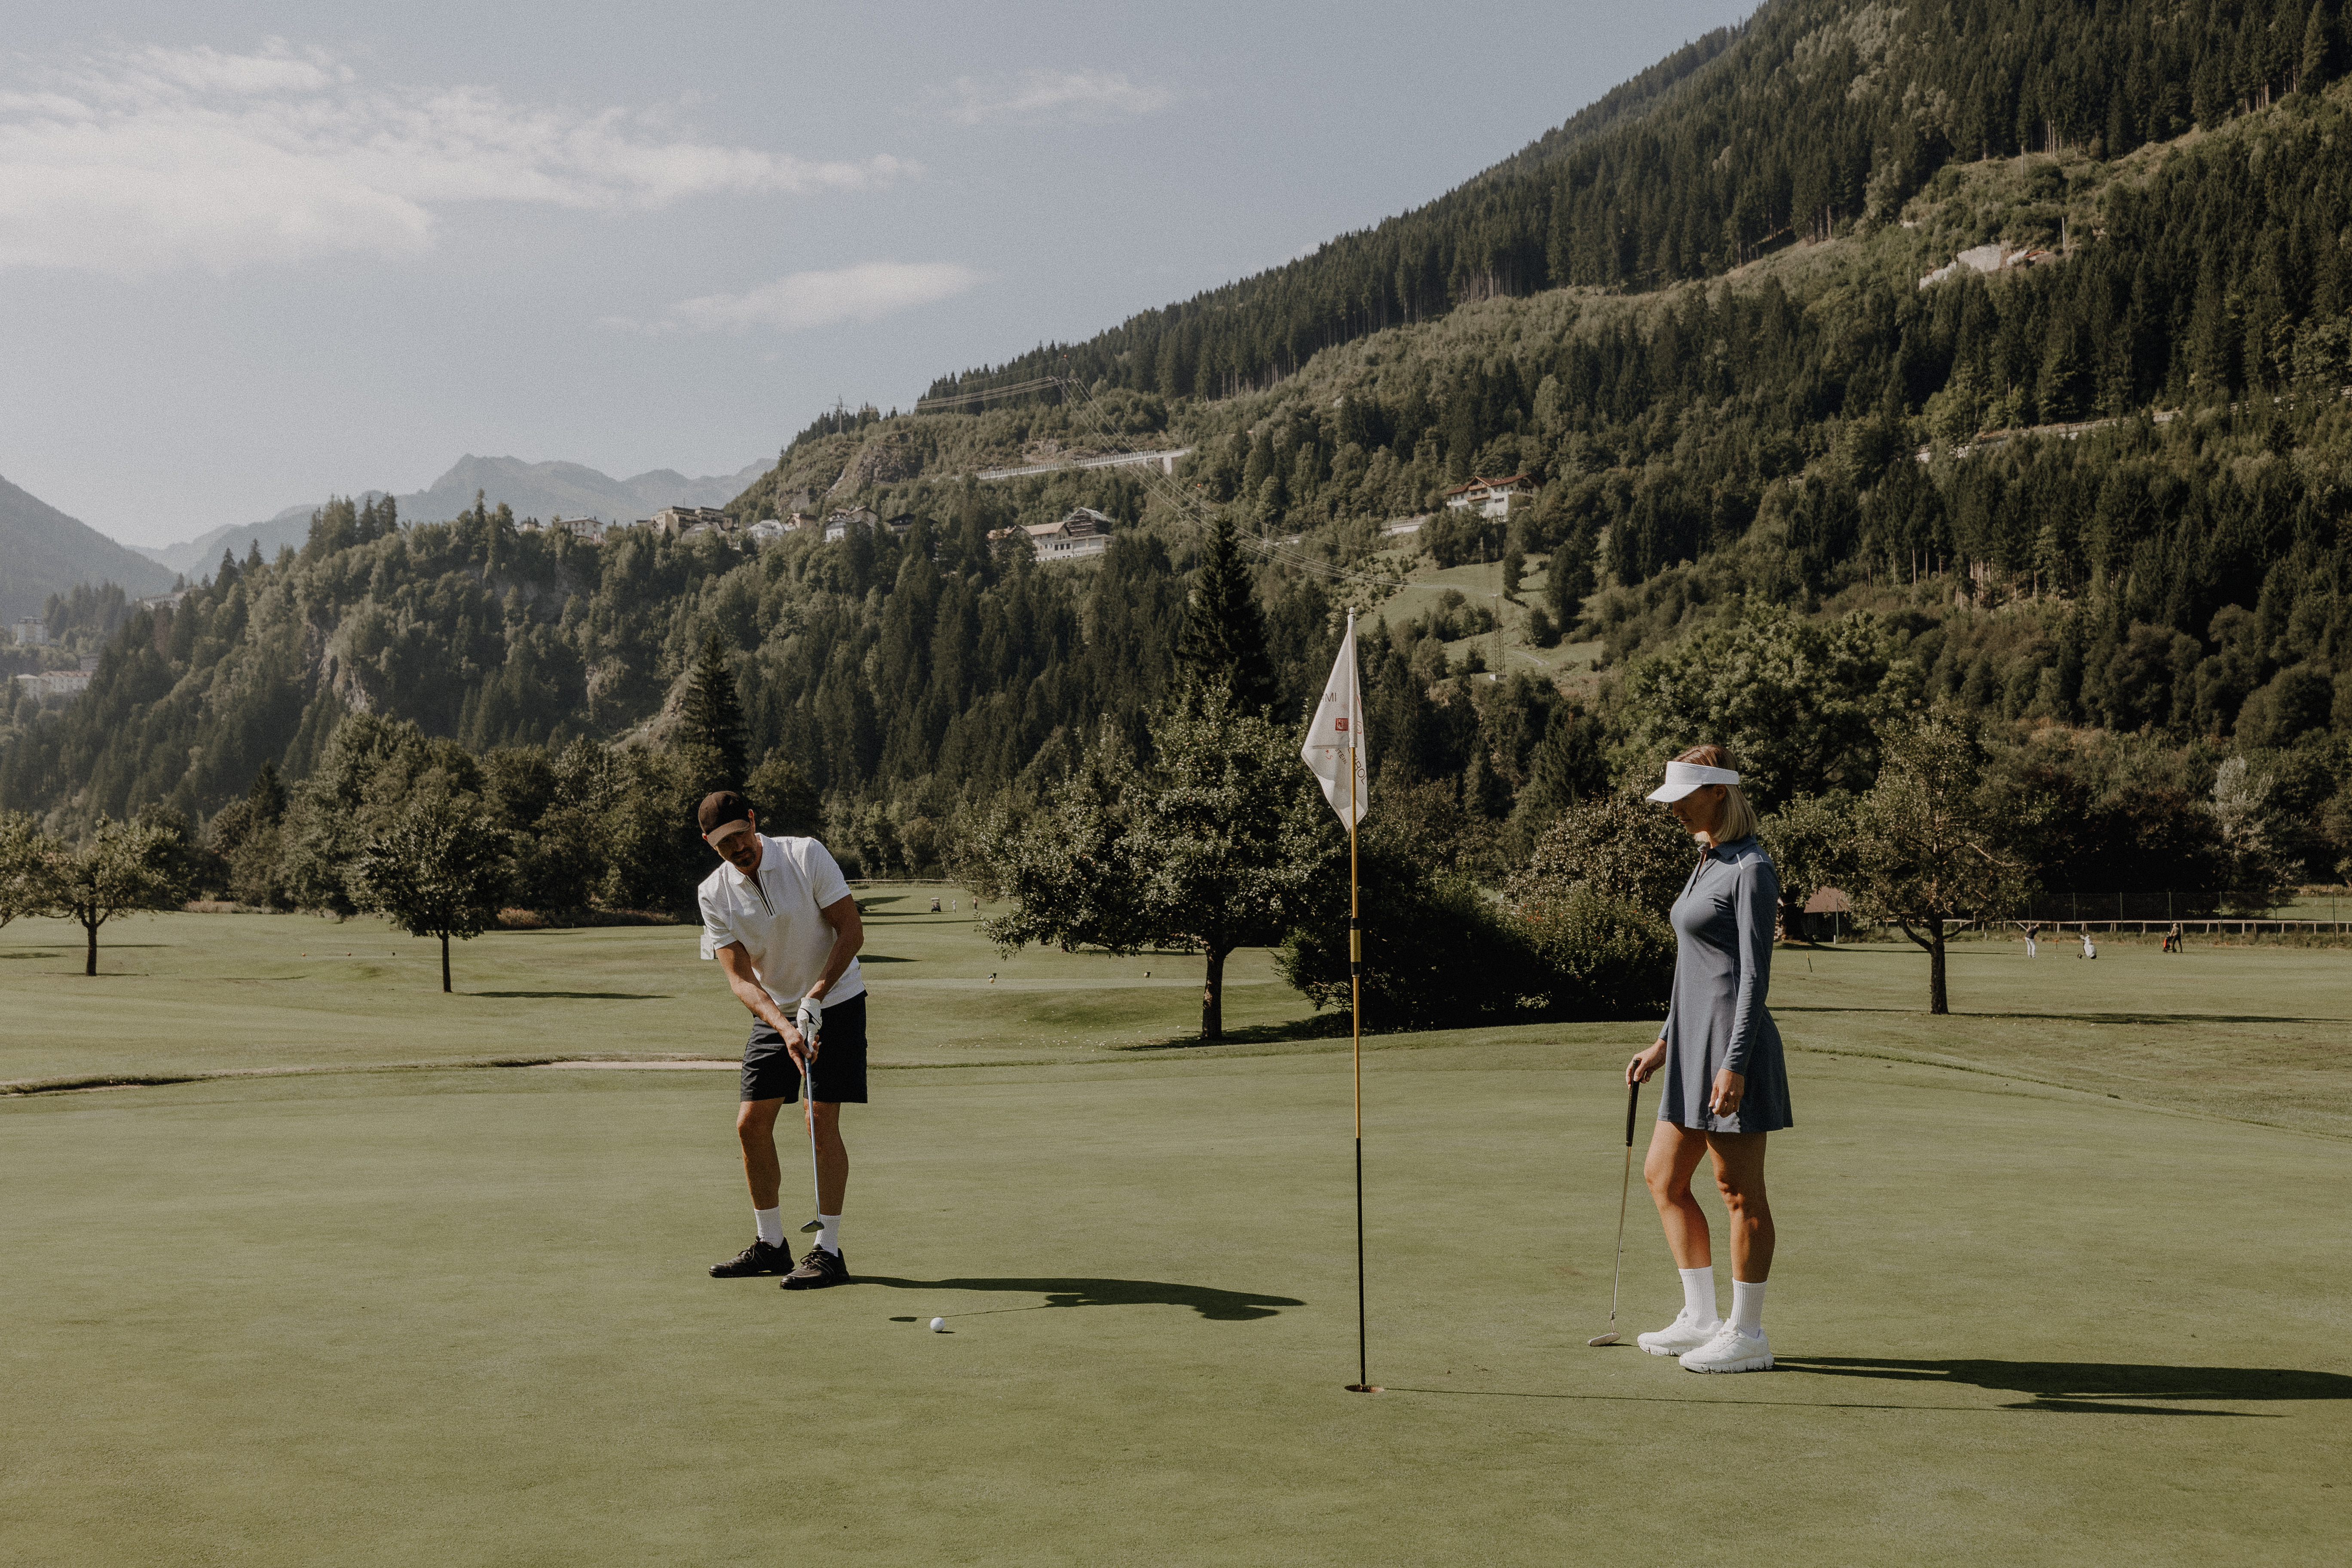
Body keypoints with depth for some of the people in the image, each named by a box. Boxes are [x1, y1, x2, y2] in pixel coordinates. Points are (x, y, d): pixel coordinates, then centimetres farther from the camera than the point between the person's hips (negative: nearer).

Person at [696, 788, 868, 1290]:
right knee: (751, 1124, 0)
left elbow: (852, 931, -13)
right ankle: (771, 1244, 15)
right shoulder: (714, 895, -7)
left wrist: (815, 997, -22)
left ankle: (828, 1251, -4)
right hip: (773, 1013, 4)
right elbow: (740, 979, -14)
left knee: (821, 1122, -11)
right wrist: (784, 1028, -29)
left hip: (836, 1001, -4)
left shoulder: (807, 855, -15)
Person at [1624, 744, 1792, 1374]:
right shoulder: (1708, 861, 16)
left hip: (1732, 1043, -10)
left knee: (1741, 1193, 0)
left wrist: (1735, 1063, -22)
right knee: (1663, 1178, 13)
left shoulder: (1751, 870, -12)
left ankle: (1746, 1335, 9)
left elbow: (1754, 974, -17)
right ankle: (1701, 1319, 22)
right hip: (1693, 1040, 10)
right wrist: (1664, 1043, 21)